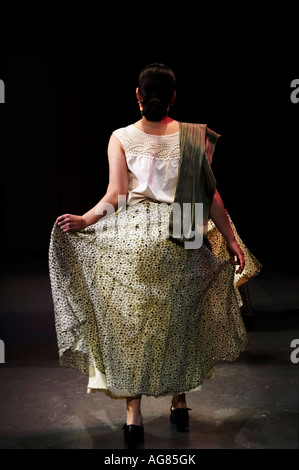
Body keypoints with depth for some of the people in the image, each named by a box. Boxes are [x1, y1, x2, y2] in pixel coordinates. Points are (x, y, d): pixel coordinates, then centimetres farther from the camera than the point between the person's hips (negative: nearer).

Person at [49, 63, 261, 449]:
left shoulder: (121, 137, 1)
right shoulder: (194, 135, 2)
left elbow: (115, 196, -8)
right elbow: (210, 195, 1)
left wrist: (84, 220, -1)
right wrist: (230, 240, 6)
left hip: (130, 236, -1)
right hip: (181, 240, 1)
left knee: (129, 322, 8)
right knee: (177, 321, 16)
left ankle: (133, 415, 8)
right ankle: (179, 403, 28)